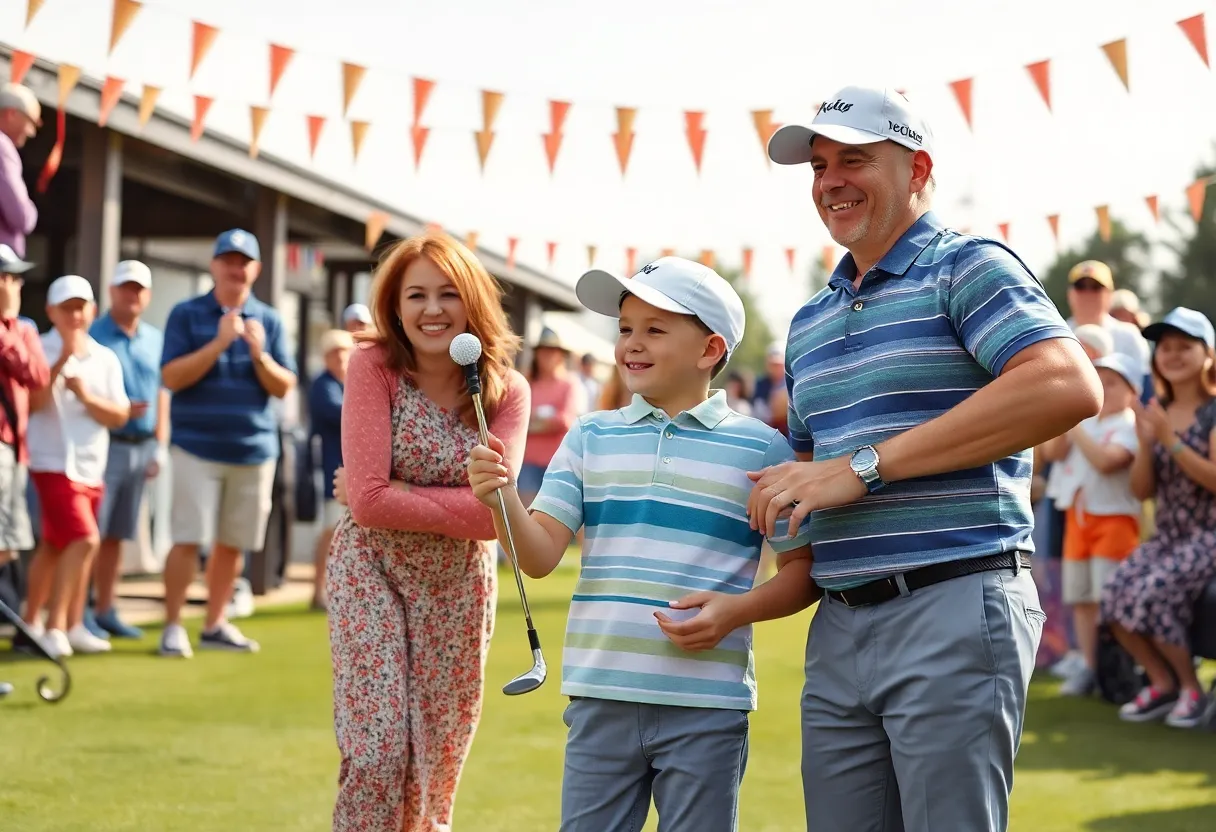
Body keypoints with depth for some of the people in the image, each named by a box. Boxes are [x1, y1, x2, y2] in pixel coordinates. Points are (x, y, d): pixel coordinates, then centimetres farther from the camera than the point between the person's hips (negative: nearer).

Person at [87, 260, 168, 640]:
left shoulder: (156, 340, 13)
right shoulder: (92, 335, -5)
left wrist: (160, 446, 9)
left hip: (142, 447, 5)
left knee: (117, 534, 11)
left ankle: (105, 610, 16)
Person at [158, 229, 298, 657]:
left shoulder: (269, 321, 9)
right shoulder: (186, 314, 1)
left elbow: (284, 387, 5)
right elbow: (171, 377, -8)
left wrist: (260, 354, -14)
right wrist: (219, 343, -17)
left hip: (254, 449, 3)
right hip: (197, 446, -3)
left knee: (233, 543, 7)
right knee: (188, 539, -8)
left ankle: (215, 625, 19)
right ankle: (173, 626, -1)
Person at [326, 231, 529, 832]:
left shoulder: (508, 393, -8)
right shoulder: (374, 366, -13)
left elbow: (493, 515, -19)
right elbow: (367, 500, -21)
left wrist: (392, 493, -18)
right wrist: (460, 506, -16)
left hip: (458, 584, 3)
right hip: (371, 571, -2)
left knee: (435, 760, 11)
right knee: (376, 753, -11)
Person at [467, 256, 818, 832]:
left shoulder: (760, 449, 0)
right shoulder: (590, 438, 8)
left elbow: (805, 569, 2)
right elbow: (539, 558, 1)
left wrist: (739, 609, -15)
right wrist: (502, 499, -18)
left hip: (705, 706, -3)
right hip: (599, 698, 3)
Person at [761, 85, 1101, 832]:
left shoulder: (966, 268, -4)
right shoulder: (811, 322, 21)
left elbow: (1069, 387, -21)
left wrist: (866, 467, -19)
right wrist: (787, 493, 3)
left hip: (955, 608, -7)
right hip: (840, 624, 7)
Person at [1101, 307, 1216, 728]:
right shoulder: (1157, 412, 9)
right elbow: (1142, 490, 6)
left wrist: (1170, 440, -22)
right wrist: (1145, 442, -11)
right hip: (1167, 534, 6)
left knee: (1152, 594, -26)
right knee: (1116, 593, -15)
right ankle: (1163, 683, 4)